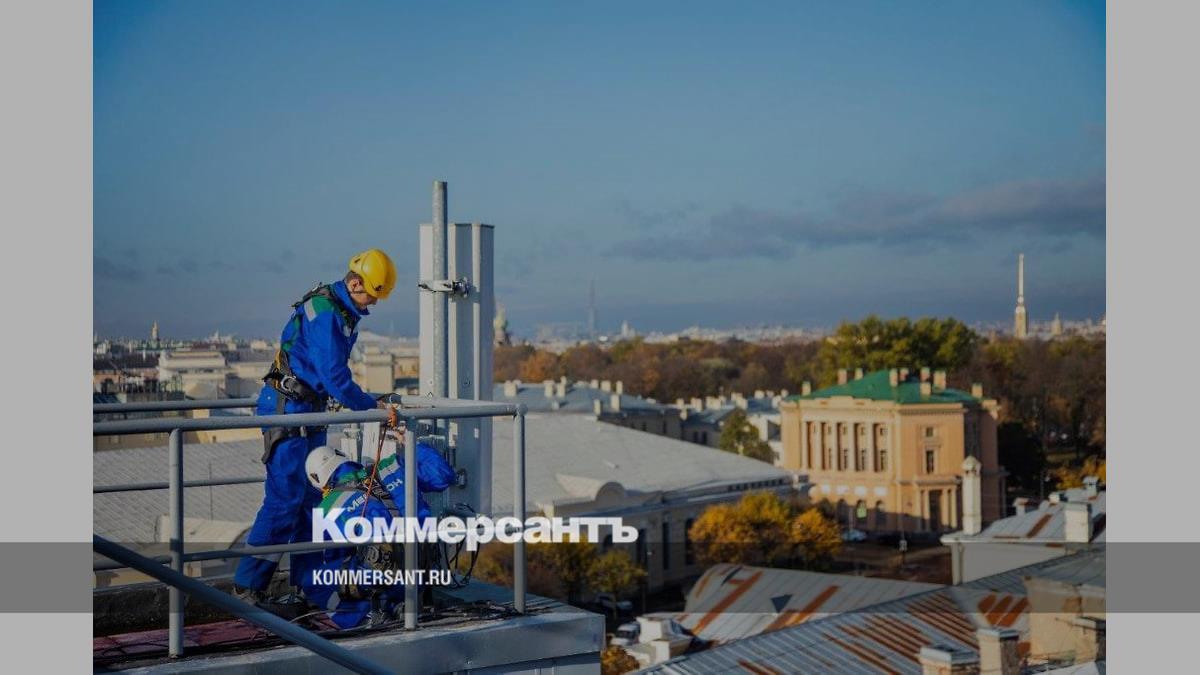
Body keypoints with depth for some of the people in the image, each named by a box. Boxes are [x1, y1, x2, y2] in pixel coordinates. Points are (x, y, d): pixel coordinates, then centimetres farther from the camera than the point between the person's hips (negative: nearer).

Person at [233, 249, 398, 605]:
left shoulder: (343, 310, 12)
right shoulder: (324, 312, -20)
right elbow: (335, 376, -23)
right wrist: (371, 405, -14)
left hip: (310, 409, 10)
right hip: (287, 410, -10)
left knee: (314, 497, 11)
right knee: (284, 499, -10)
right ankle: (248, 586, -4)